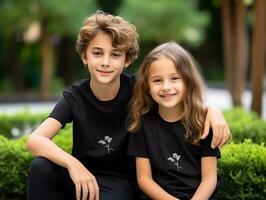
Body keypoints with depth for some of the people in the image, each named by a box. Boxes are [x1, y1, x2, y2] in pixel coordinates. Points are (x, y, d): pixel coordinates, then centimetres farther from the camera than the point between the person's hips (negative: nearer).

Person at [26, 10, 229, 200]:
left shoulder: (137, 89, -12)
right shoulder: (74, 97, -11)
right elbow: (35, 140, -23)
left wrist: (212, 110, -31)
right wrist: (71, 163, -42)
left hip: (120, 182, -1)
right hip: (82, 175, 2)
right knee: (41, 166, -28)